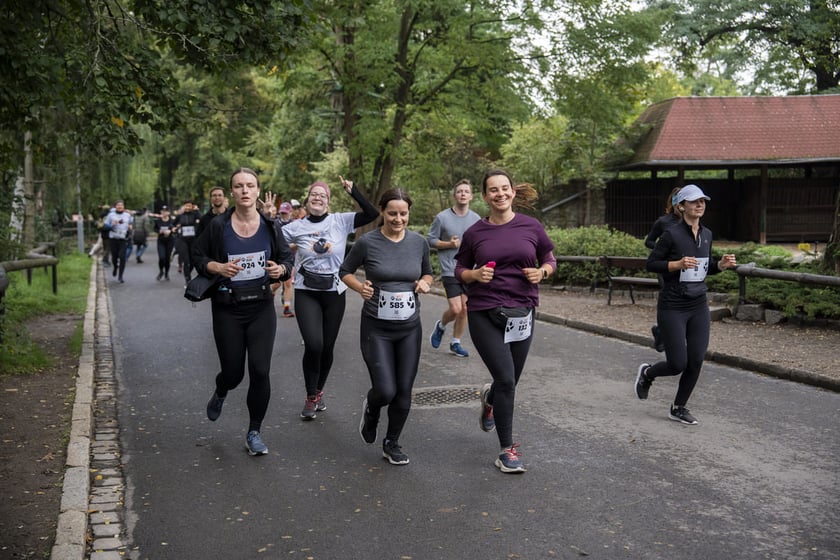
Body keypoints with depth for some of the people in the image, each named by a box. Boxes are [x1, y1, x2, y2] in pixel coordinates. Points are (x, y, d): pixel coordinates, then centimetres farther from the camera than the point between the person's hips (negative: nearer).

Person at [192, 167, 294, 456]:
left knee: (260, 371, -7)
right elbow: (197, 256, 3)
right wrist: (218, 267, -16)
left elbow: (287, 258, 9)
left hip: (261, 308, 1)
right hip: (228, 310, -1)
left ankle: (254, 433, 12)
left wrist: (281, 269, -14)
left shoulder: (270, 226, -2)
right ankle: (220, 392, 46)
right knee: (233, 372, 6)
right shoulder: (218, 225, -7)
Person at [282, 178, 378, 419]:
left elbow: (372, 214, -10)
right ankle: (311, 397, 6)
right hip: (306, 293, -1)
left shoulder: (340, 221, -1)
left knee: (327, 348, 9)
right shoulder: (297, 227, 0)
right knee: (313, 345, -15)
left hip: (334, 293, 1)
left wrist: (353, 191, -14)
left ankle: (318, 392, 34)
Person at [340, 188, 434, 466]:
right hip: (376, 328, -3)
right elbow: (345, 271, 5)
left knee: (403, 392, 6)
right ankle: (370, 409, 30)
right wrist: (360, 287, -14)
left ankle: (392, 443, 29)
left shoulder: (419, 242, 0)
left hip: (410, 328, 3)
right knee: (385, 391, -8)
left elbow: (427, 274, 15)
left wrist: (424, 283, -7)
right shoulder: (367, 242, -9)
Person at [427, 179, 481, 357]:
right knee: (456, 309, -11)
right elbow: (430, 240, -1)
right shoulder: (442, 218, -7)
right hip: (450, 271, -4)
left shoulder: (476, 219, 4)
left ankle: (455, 343, 22)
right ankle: (441, 326, 22)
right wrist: (449, 244, -14)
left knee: (465, 309, 6)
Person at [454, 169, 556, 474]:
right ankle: (507, 450, 5)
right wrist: (475, 274, -12)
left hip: (521, 314, 2)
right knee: (505, 379, -11)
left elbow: (550, 259, 12)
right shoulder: (475, 233, 0)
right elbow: (460, 270, 9)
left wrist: (542, 271, -10)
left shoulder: (531, 226, 1)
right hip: (484, 314, -2)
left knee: (509, 383, 13)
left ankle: (490, 398, 52)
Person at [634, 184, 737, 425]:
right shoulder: (672, 234, -12)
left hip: (699, 307, 6)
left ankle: (678, 408, 21)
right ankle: (647, 373, 28)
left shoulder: (707, 235, 8)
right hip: (672, 309, -6)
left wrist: (722, 264, -2)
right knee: (678, 364, -4)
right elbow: (651, 263, -9)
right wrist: (678, 264, -23)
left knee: (696, 362, 3)